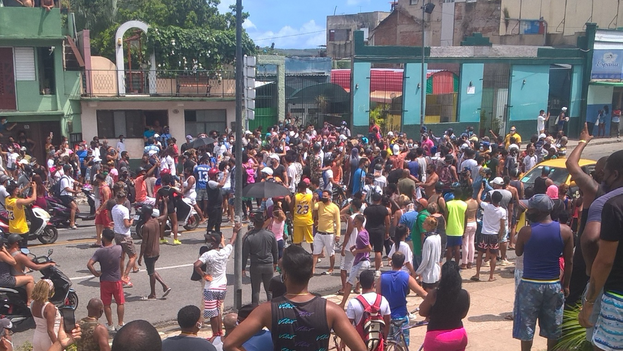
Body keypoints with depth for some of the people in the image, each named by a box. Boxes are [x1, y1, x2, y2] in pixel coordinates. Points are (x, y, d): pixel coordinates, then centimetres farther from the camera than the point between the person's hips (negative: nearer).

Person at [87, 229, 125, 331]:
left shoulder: (99, 251, -15)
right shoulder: (119, 248, -9)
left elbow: (89, 264, -21)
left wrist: (96, 273, -10)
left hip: (105, 281, -1)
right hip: (117, 280, 1)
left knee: (106, 304, 12)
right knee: (120, 303, 13)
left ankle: (110, 325, 19)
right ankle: (120, 324, 17)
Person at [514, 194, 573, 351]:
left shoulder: (526, 231, -15)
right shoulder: (565, 231, -7)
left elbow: (518, 252, 4)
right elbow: (569, 262, -2)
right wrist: (566, 285, 9)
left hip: (530, 284, -3)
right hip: (554, 284, 3)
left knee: (526, 326, 11)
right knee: (552, 328, 17)